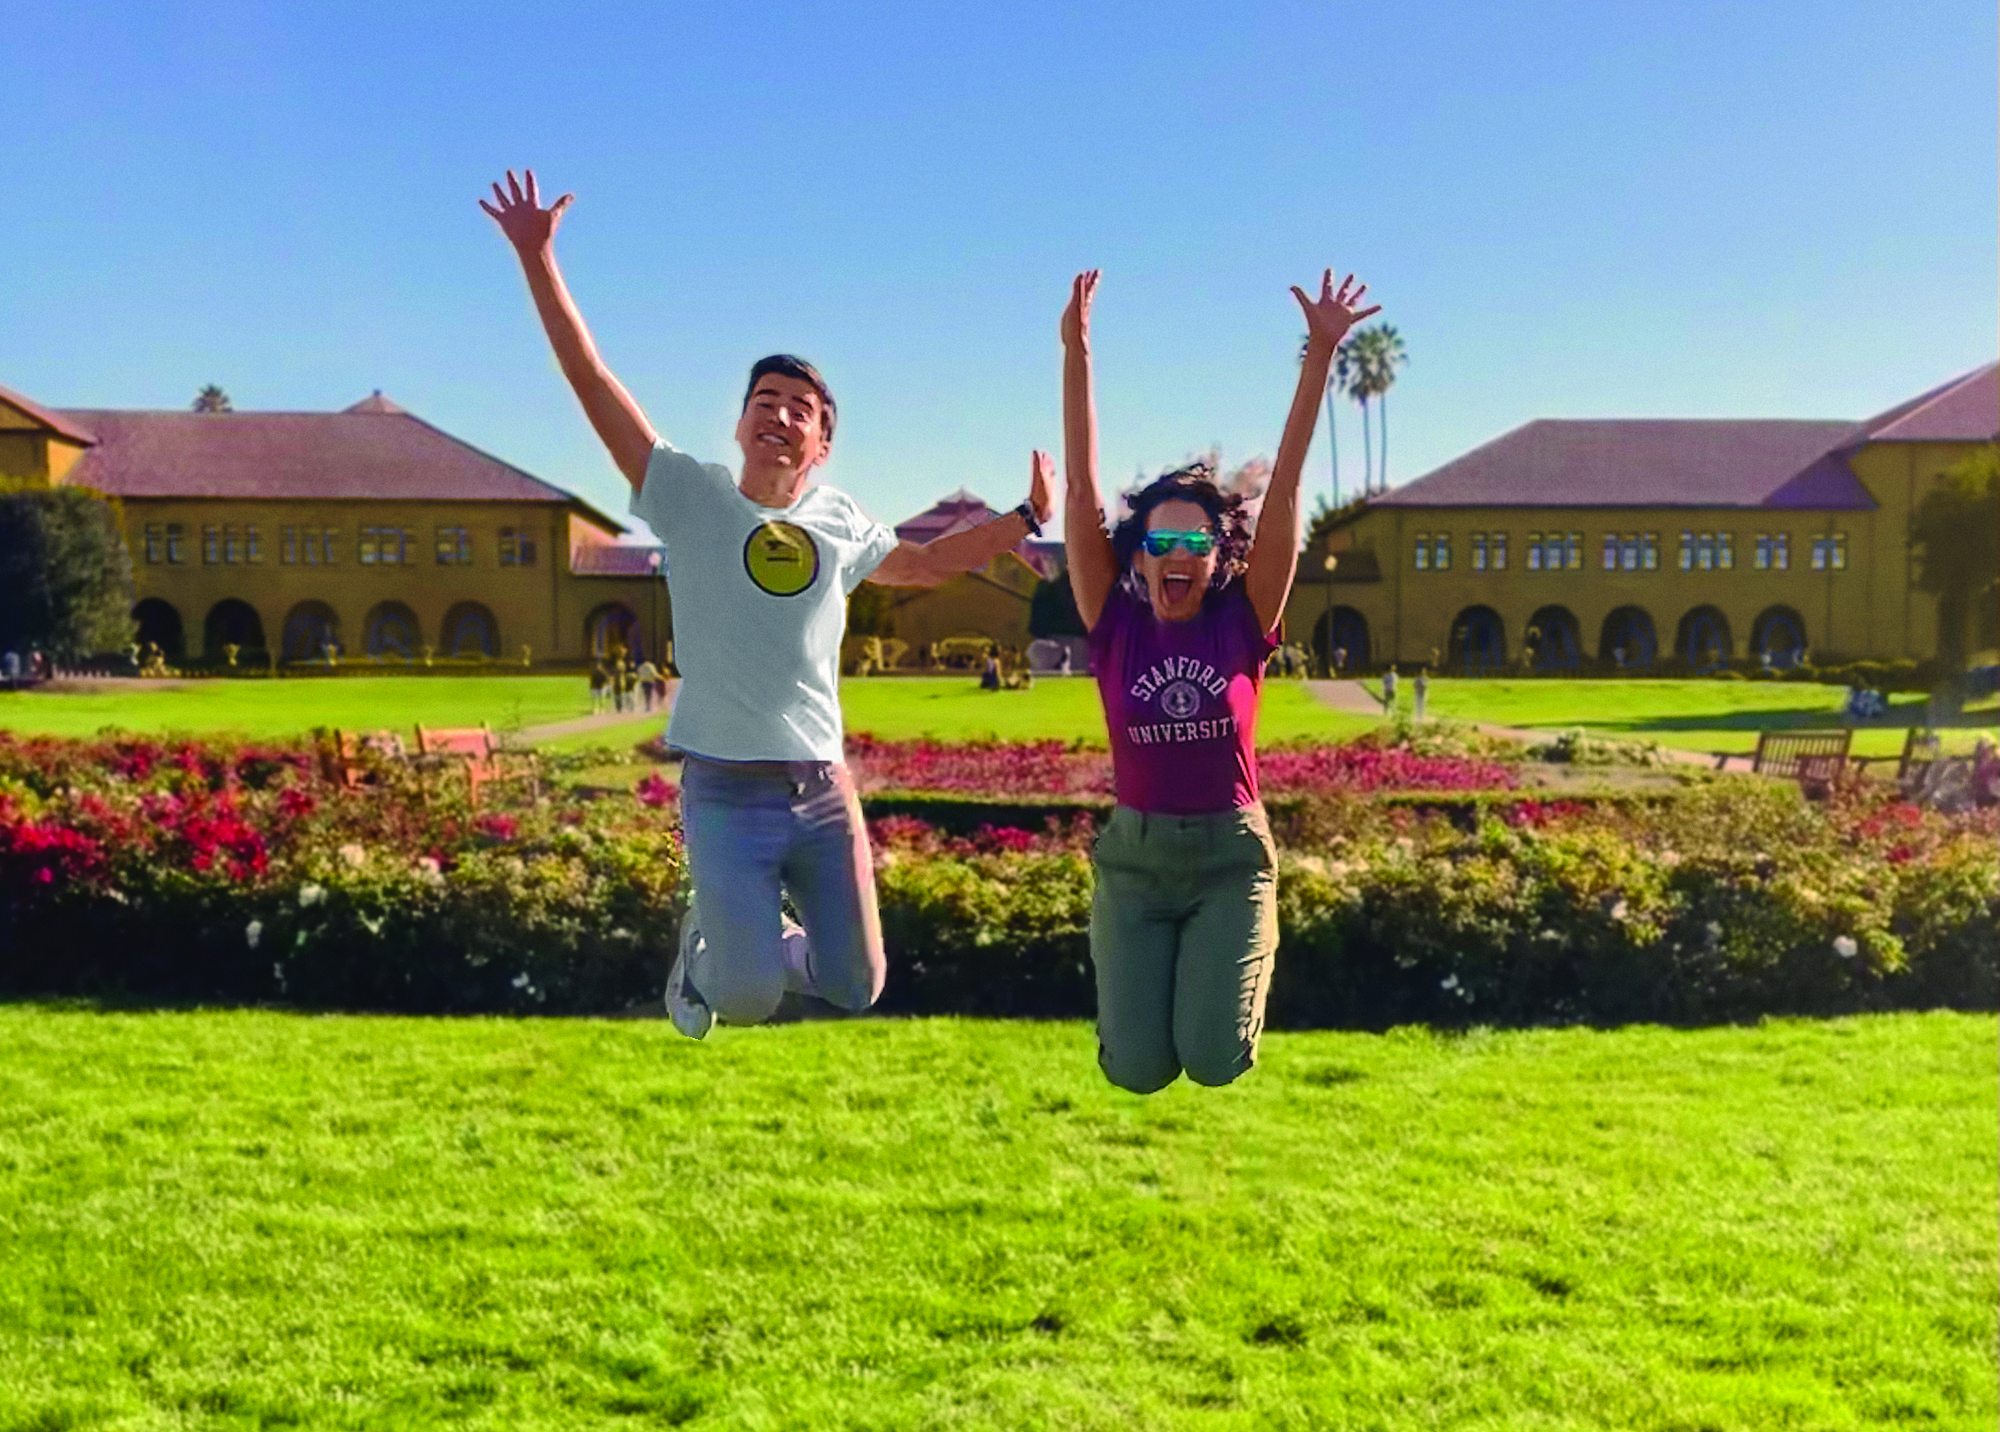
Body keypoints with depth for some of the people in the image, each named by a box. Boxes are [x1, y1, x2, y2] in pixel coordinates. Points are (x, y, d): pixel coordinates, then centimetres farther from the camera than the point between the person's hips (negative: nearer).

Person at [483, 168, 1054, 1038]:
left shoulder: (840, 523, 8)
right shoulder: (690, 497, -3)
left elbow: (925, 563, 28)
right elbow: (591, 381, -6)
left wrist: (1026, 518, 24)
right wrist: (537, 259, -10)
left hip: (823, 792, 4)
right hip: (725, 796, -4)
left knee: (854, 987, 7)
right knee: (748, 999, -12)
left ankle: (752, 941, 40)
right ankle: (707, 946, 26)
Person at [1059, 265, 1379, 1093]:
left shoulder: (1244, 623, -5)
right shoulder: (1115, 626, -5)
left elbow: (1284, 484, -10)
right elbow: (1081, 487, -9)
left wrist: (1321, 354, -14)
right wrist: (1076, 352, -15)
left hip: (1231, 851, 0)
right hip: (1135, 854, 0)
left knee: (1214, 1062, -10)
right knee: (1139, 1072, -4)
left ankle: (1236, 963, 24)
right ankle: (1156, 982, 31)